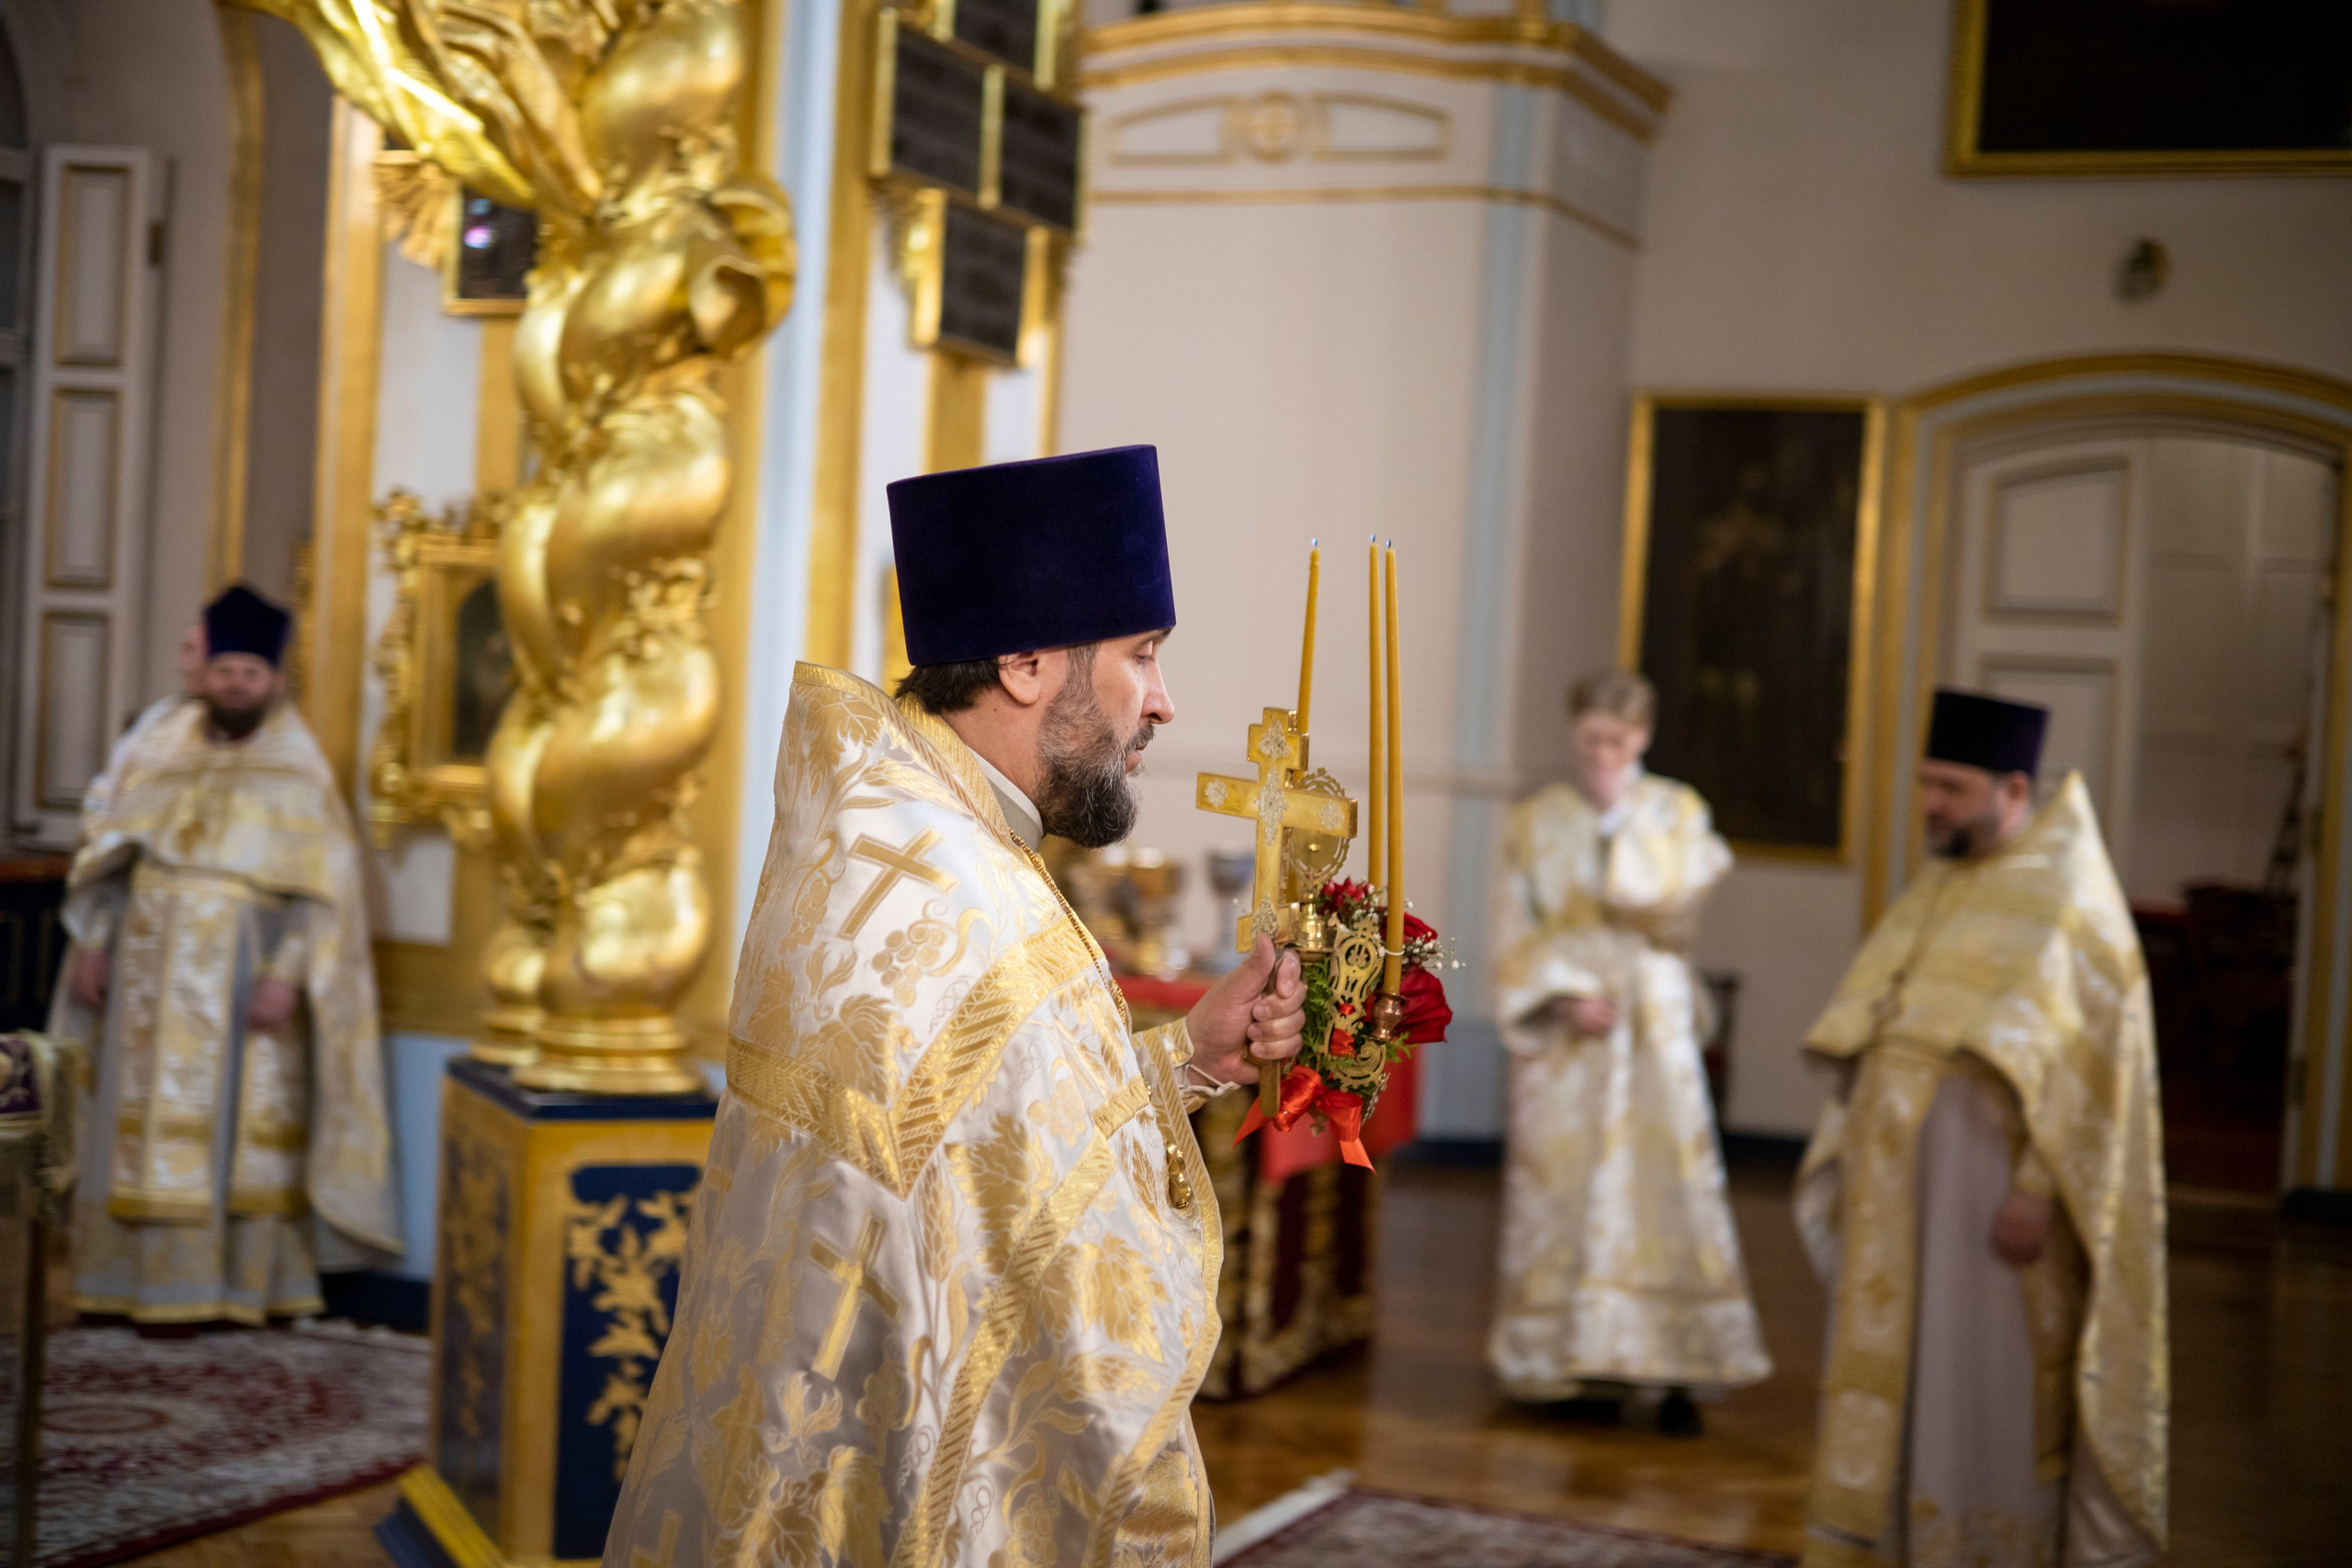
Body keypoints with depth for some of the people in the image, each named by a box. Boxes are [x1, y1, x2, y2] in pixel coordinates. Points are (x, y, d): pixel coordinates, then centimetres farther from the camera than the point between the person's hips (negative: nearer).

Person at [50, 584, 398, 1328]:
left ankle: (241, 1281, 4)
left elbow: (321, 890, -7)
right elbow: (107, 857, 11)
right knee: (147, 1124, 4)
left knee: (240, 1126, -1)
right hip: (152, 973, 3)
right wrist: (93, 944, 2)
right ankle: (146, 1278, 10)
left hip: (244, 979, -3)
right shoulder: (162, 750, 7)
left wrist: (286, 975, -17)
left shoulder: (297, 770, -2)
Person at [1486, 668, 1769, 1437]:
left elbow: (1675, 906, -8)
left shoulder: (1677, 811, 6)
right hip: (1562, 1030, 1)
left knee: (1662, 1184, -6)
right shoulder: (1536, 821, 7)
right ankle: (1583, 1361, 4)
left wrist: (1620, 819, -9)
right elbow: (1516, 936, 3)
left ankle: (1674, 1365, -5)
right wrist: (1563, 995, -10)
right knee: (1568, 1190, -1)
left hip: (1653, 1025, -1)